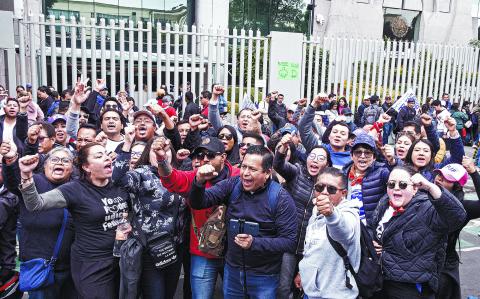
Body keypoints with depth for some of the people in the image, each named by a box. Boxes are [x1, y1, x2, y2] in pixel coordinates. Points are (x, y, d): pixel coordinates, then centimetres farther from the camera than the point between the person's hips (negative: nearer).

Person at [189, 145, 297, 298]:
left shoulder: (281, 199, -15)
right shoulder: (232, 185, -5)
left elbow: (289, 242, -17)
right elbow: (198, 203, -7)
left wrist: (255, 243, -29)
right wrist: (199, 182, -27)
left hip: (264, 276, -3)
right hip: (232, 270, 4)